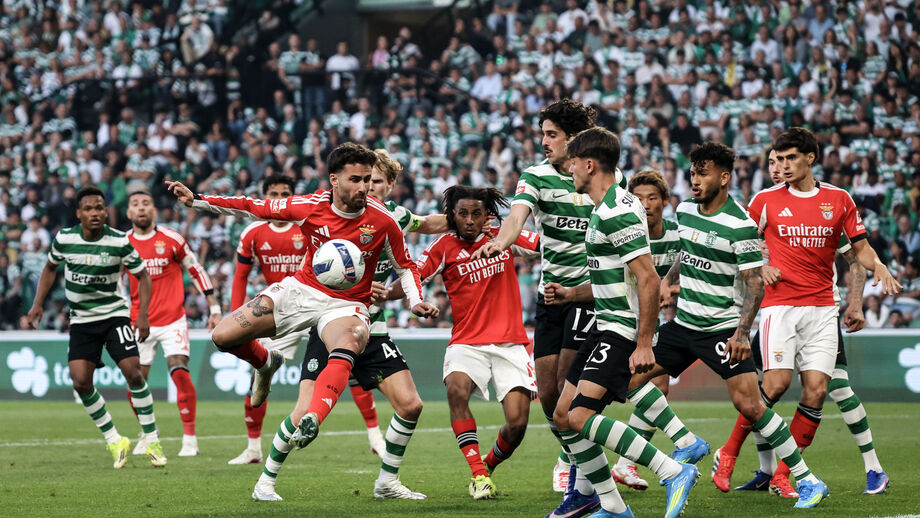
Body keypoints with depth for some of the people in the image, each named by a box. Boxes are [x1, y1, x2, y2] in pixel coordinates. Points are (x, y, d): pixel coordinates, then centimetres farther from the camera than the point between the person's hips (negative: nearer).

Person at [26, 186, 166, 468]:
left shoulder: (120, 242, -12)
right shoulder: (64, 239, -6)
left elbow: (142, 276, -1)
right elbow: (50, 268, 14)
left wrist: (143, 315, -11)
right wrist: (37, 304, 6)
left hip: (115, 314, -2)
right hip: (81, 319, 2)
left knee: (133, 372, -15)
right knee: (81, 382, -11)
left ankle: (152, 441, -3)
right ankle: (113, 440, 6)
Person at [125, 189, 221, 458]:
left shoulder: (171, 239, -3)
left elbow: (197, 271, 5)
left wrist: (214, 308, 3)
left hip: (172, 319, -3)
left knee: (180, 373, -17)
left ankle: (189, 438, -8)